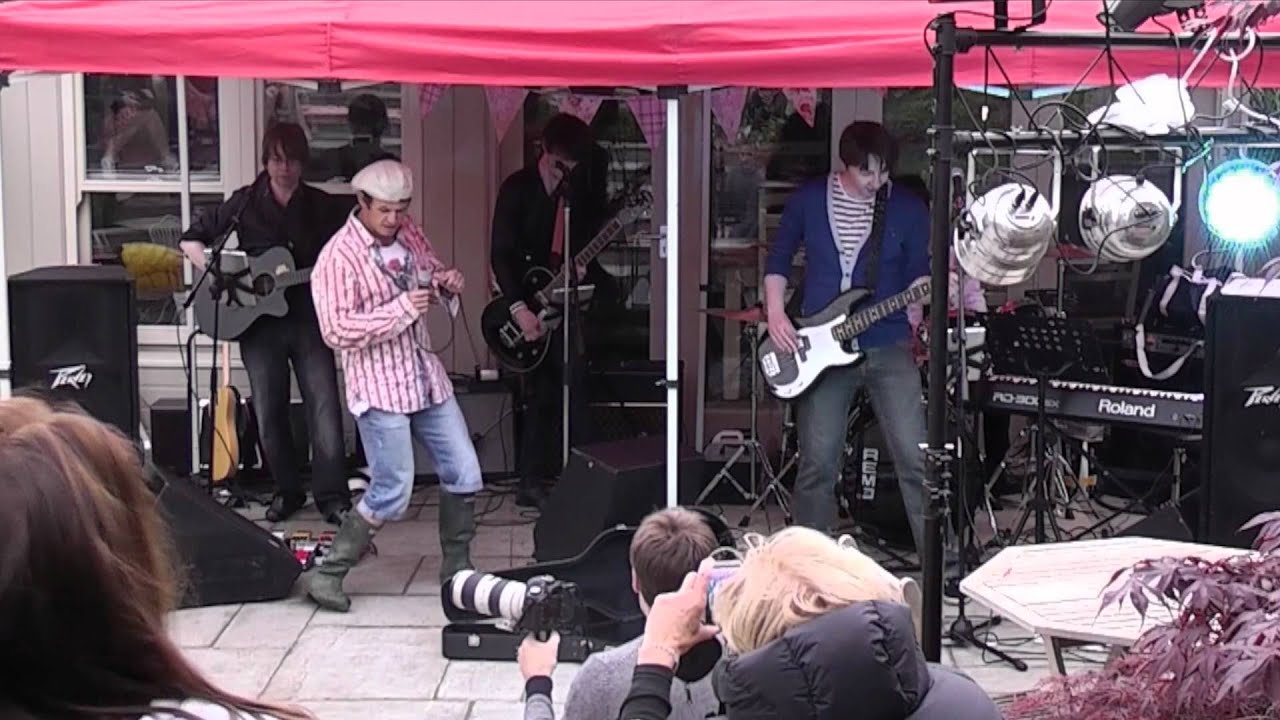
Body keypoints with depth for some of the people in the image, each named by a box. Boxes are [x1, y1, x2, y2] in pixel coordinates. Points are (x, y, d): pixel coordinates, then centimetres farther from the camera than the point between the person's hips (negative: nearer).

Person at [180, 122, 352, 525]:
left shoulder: (323, 207, 4)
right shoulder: (244, 203, 3)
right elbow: (191, 240, 8)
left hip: (309, 319, -1)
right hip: (258, 321, 1)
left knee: (325, 410, -6)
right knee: (269, 414, 6)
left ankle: (332, 497, 0)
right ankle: (287, 491, 22)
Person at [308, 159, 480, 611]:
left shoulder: (409, 234, 7)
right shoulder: (338, 256, -15)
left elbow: (433, 273, 25)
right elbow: (336, 330, -20)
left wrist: (447, 282, 0)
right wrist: (401, 309, -23)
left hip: (426, 375, 7)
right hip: (379, 386, -7)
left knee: (464, 474, 7)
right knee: (392, 493, -8)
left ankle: (457, 568, 24)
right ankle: (328, 576, 5)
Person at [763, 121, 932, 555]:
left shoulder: (908, 209, 1)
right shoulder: (809, 199, 3)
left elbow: (919, 274, 7)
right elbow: (779, 258, 12)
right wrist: (776, 314, 0)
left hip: (888, 347, 0)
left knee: (914, 457, -6)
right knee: (818, 461, 3)